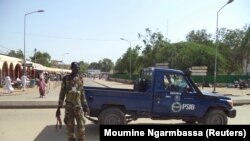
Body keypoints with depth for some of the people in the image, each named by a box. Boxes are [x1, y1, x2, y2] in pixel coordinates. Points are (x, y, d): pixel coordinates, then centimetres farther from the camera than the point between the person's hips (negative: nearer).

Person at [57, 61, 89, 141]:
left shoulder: (80, 79, 5)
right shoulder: (66, 79, -2)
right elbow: (62, 93, 0)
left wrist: (85, 106, 9)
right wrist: (59, 107, -2)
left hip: (78, 106, 1)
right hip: (68, 106, -1)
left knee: (81, 126, -3)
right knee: (70, 126, 6)